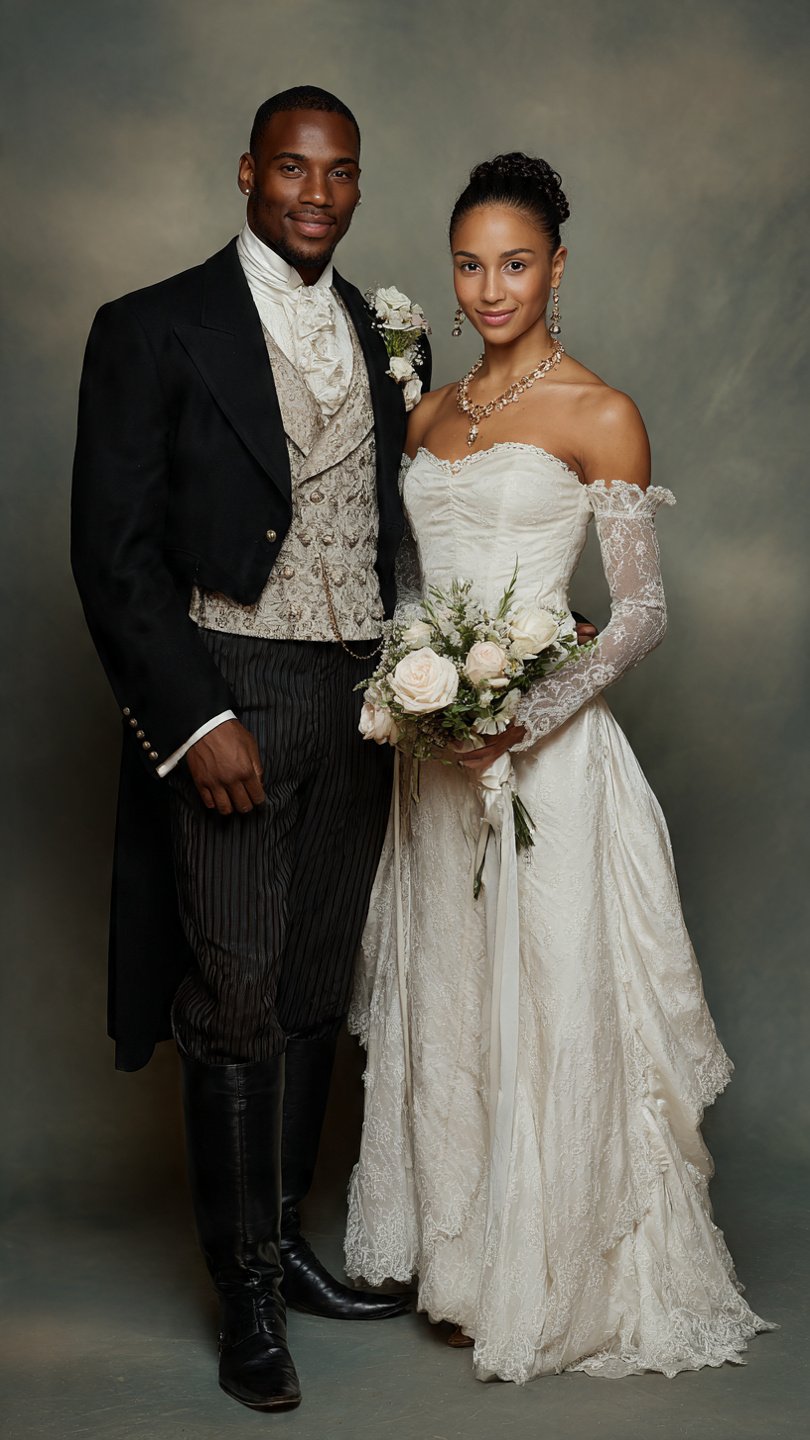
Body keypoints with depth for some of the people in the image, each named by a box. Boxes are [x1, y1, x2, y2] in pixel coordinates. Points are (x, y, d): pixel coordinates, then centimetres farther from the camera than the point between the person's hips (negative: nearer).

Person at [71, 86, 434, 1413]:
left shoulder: (386, 342, 13)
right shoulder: (155, 331, -4)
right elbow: (115, 555, -9)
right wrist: (198, 719, -15)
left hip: (357, 704, 5)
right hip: (225, 704, -5)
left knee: (315, 996, 13)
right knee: (236, 1005, 0)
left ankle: (285, 1241, 29)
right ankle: (247, 1294, 15)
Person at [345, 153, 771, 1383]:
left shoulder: (600, 416, -5)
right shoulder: (430, 413, 12)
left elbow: (642, 611, -8)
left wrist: (535, 711, -19)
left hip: (545, 750, -6)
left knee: (547, 1003, 0)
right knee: (446, 1000, 12)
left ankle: (561, 1282, 18)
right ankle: (466, 1261, 29)